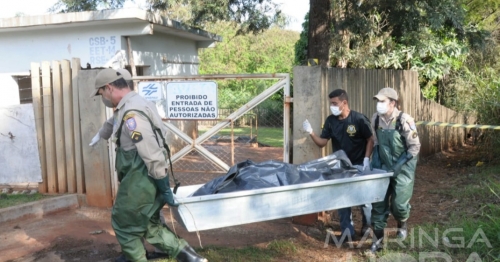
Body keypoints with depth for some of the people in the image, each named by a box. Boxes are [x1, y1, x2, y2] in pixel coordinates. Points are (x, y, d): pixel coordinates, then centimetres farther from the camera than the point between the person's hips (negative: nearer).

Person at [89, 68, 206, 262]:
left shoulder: (131, 113, -23)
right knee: (149, 224, 19)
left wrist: (164, 188, -20)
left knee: (123, 223, 10)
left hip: (140, 180, -10)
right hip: (142, 179, 10)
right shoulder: (133, 104, 12)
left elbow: (152, 154, -26)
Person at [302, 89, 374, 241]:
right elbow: (322, 143, -4)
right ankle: (347, 232, 19)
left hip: (359, 165, -4)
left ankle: (367, 227, 31)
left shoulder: (359, 119, -15)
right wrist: (311, 132, -20)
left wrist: (366, 159, -16)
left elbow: (370, 139, -7)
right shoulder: (330, 121, -3)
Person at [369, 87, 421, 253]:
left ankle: (402, 225, 36)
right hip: (383, 167, 4)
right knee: (378, 203, 2)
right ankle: (378, 239, 15)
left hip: (403, 168, -4)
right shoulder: (375, 119, -5)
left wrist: (399, 165, -20)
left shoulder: (404, 120, -19)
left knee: (399, 203, 2)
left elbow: (415, 147, -14)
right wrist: (375, 161, -4)